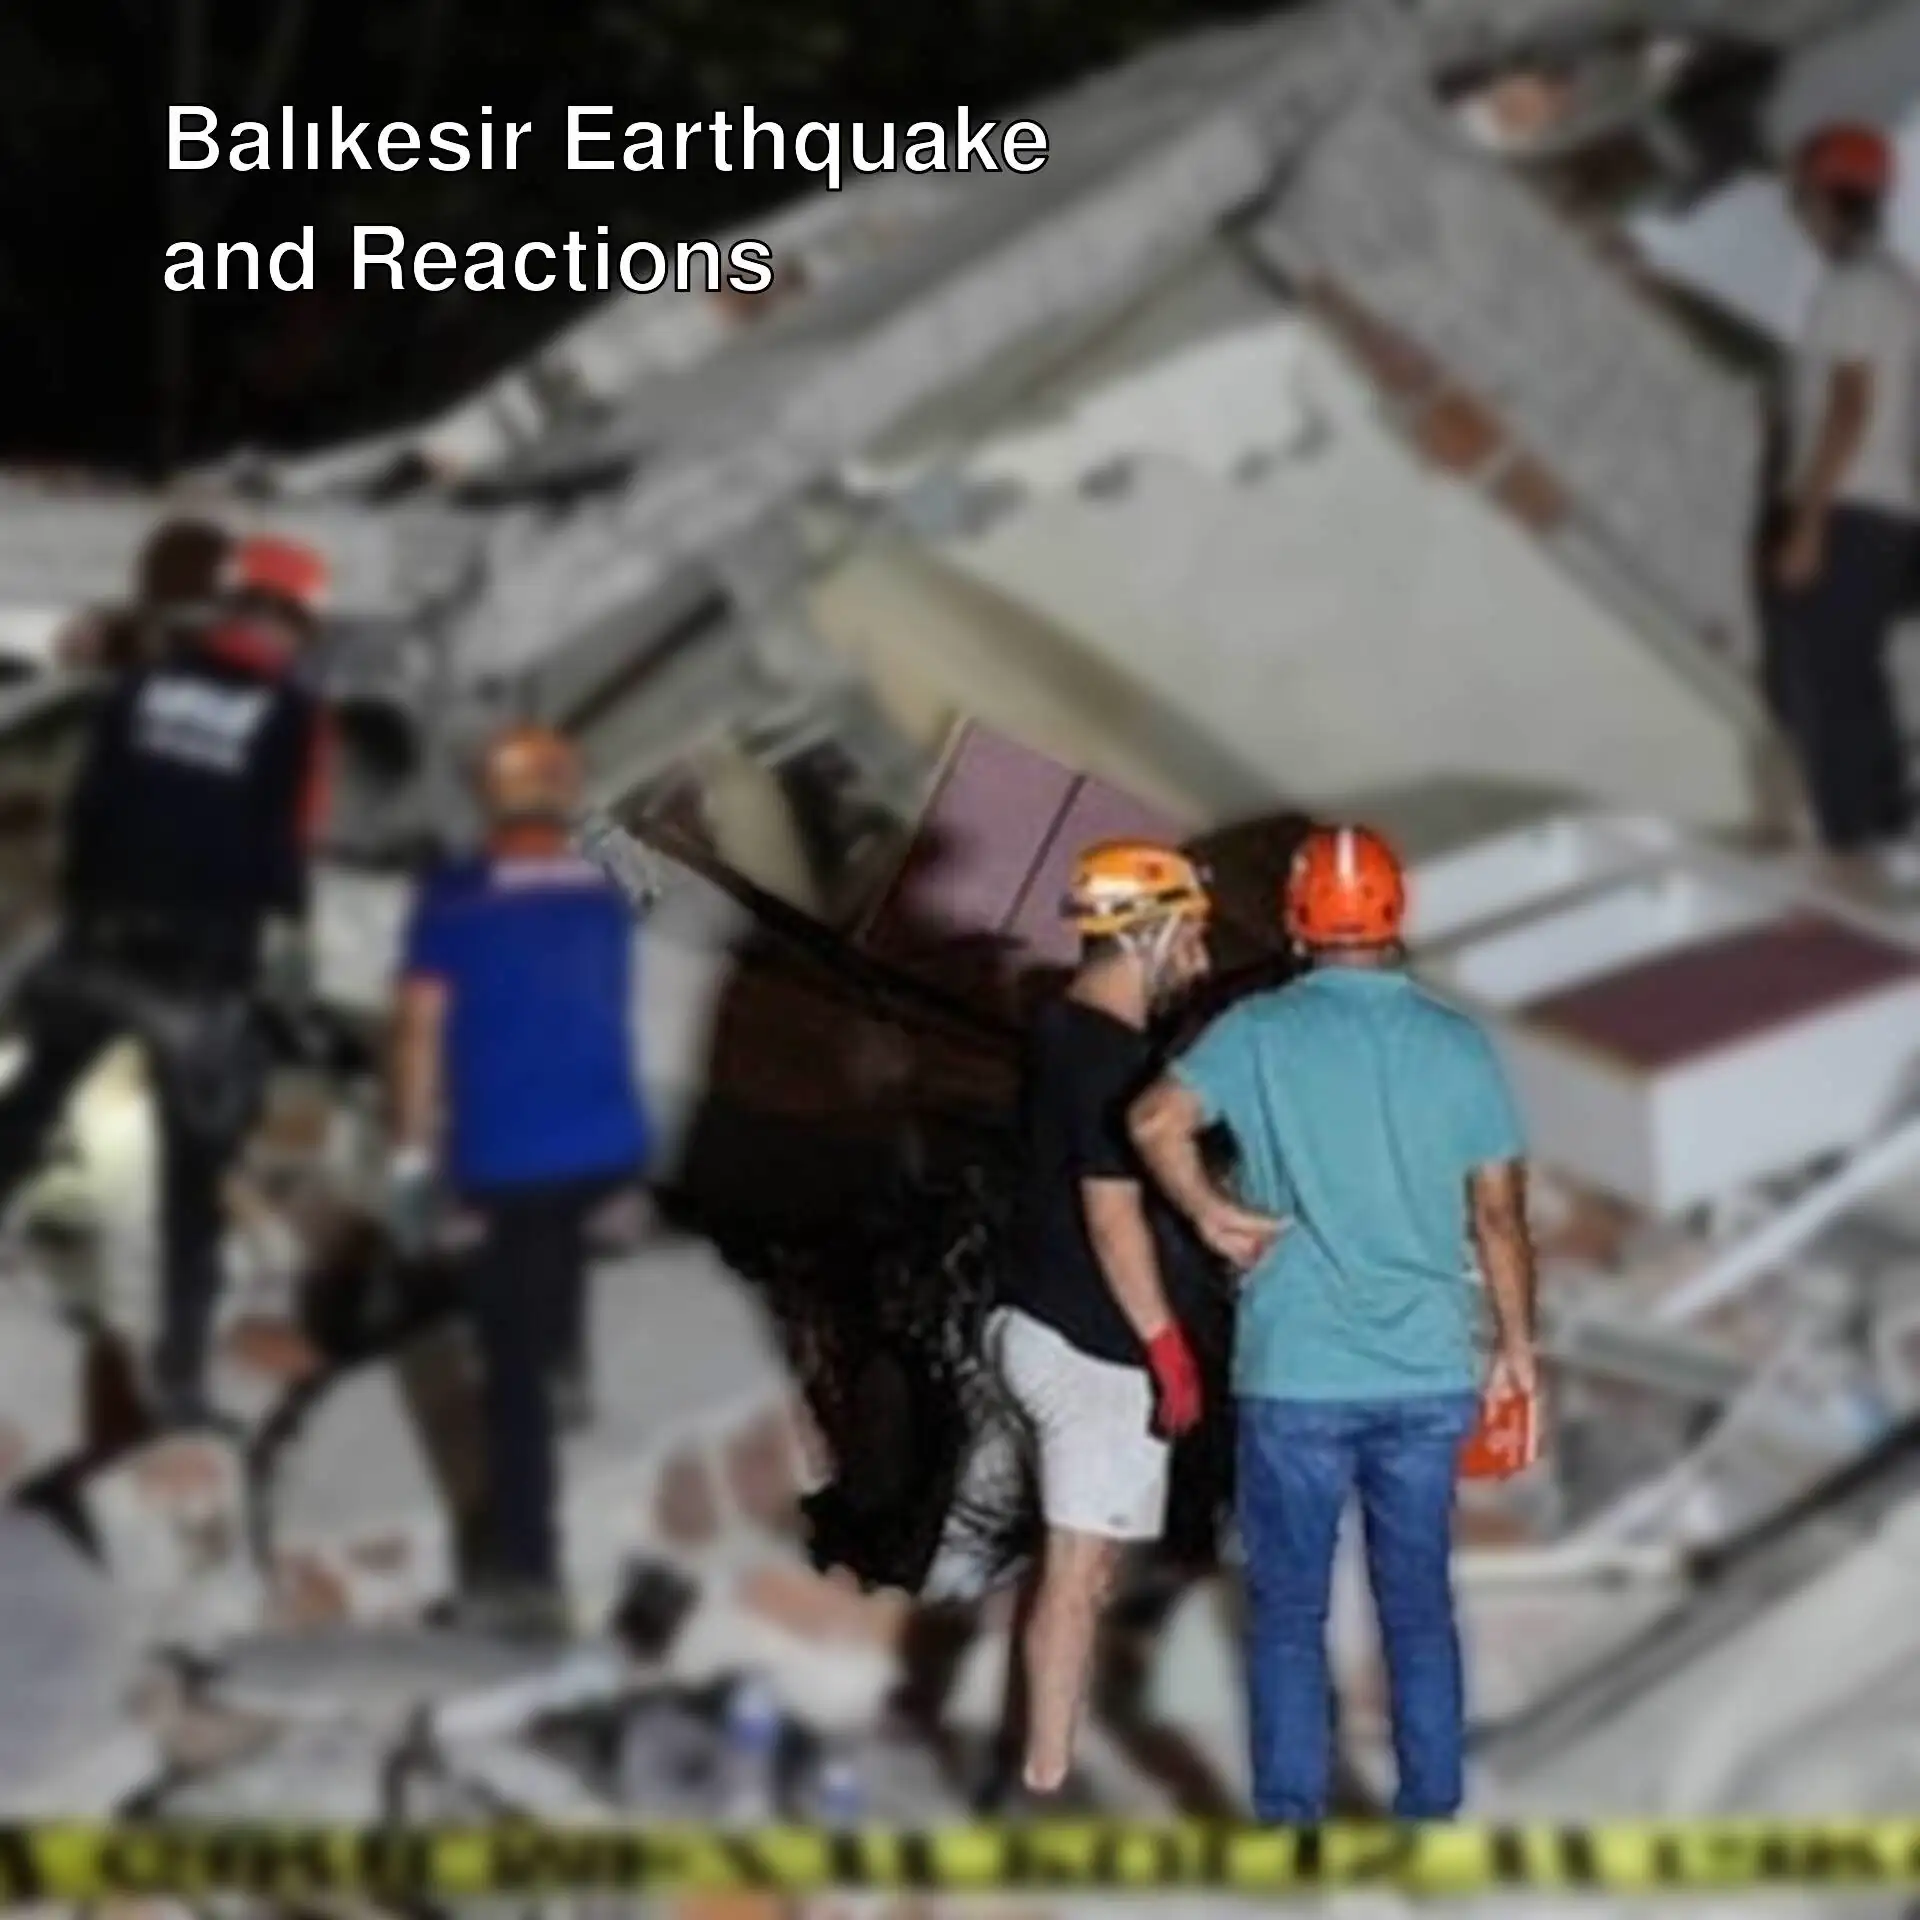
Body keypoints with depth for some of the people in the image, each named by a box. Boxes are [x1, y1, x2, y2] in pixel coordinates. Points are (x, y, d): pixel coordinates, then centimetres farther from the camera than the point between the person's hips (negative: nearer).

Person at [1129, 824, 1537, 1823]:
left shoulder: (1262, 1030, -5)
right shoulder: (1459, 1045, 0)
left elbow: (1156, 1118, -21)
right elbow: (1499, 1216, 3)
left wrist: (1210, 1214, -6)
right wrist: (1518, 1344, 13)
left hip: (1296, 1375, -2)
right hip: (1428, 1375, 2)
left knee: (1289, 1615, 6)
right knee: (1419, 1607, 12)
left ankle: (1291, 1823, 7)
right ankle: (1432, 1812, 16)